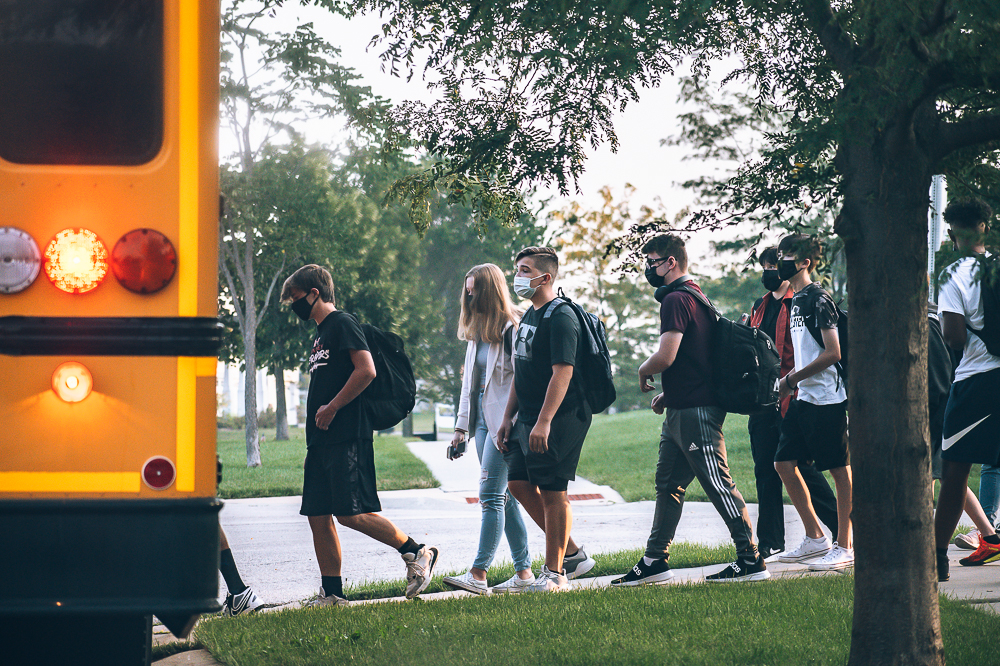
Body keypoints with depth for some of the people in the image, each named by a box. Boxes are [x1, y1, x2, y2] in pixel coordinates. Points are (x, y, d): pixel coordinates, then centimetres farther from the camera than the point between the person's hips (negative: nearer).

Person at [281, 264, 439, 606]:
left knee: (351, 514, -14)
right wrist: (317, 419, 15)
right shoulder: (321, 334, 22)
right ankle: (332, 593, 7)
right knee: (318, 516, 4)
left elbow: (366, 371, -18)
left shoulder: (343, 323, -7)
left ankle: (417, 552, -2)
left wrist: (331, 408, -15)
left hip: (346, 437, -10)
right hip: (321, 439, 10)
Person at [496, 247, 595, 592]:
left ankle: (555, 573, 2)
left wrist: (544, 422, -27)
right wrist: (508, 418, 17)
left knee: (553, 492, -5)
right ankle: (570, 551, 18)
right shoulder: (529, 316, 17)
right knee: (519, 483, 8)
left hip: (560, 418, -10)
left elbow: (563, 372, -22)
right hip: (529, 417, 10)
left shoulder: (560, 317, -14)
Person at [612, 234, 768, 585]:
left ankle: (752, 560, -4)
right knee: (668, 486, 13)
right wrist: (669, 394, 19)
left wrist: (643, 371, -4)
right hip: (681, 411, 11)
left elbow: (666, 357, -24)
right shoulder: (695, 296, 18)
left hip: (695, 412, -11)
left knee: (719, 485, -7)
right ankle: (655, 560, 18)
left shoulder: (677, 300, -15)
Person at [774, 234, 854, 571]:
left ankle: (844, 547, 2)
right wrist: (792, 381, 12)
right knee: (784, 463, 9)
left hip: (827, 398, -10)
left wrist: (792, 379, -14)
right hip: (804, 398, 10)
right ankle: (815, 539, 17)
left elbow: (833, 353, -18)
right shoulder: (796, 300, 15)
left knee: (840, 469, -3)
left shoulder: (818, 299, -13)